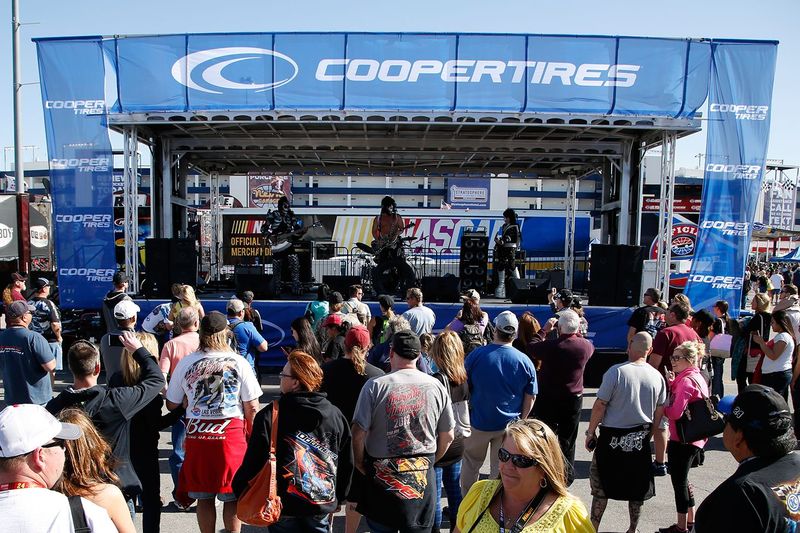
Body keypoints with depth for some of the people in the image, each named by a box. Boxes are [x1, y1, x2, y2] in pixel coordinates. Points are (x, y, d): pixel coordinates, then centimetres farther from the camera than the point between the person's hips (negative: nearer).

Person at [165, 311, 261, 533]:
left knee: (204, 496, 15)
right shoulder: (239, 362, -5)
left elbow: (171, 405, 8)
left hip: (197, 434, 2)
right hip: (232, 434, -2)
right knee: (232, 496, 10)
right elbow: (252, 408, -3)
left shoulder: (186, 363, 0)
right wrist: (251, 435, 11)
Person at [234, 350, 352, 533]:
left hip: (283, 506, -2)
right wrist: (338, 498, 17)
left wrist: (238, 487, 8)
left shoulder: (270, 415, -16)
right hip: (323, 506, 2)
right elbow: (346, 463, 3)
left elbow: (254, 460, -11)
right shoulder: (335, 415, -5)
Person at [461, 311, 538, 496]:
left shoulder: (476, 355, -13)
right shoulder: (525, 361, -10)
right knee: (501, 470, 15)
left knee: (471, 465, 19)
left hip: (479, 422, 0)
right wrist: (521, 420, 13)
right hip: (509, 424, 1)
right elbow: (530, 398, -2)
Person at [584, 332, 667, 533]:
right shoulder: (657, 376, -4)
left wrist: (590, 433, -5)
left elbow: (600, 405, -16)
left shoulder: (616, 371, -17)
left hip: (612, 437, -3)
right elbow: (659, 411, 5)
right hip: (640, 440, 4)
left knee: (601, 485, 9)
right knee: (637, 486, 18)